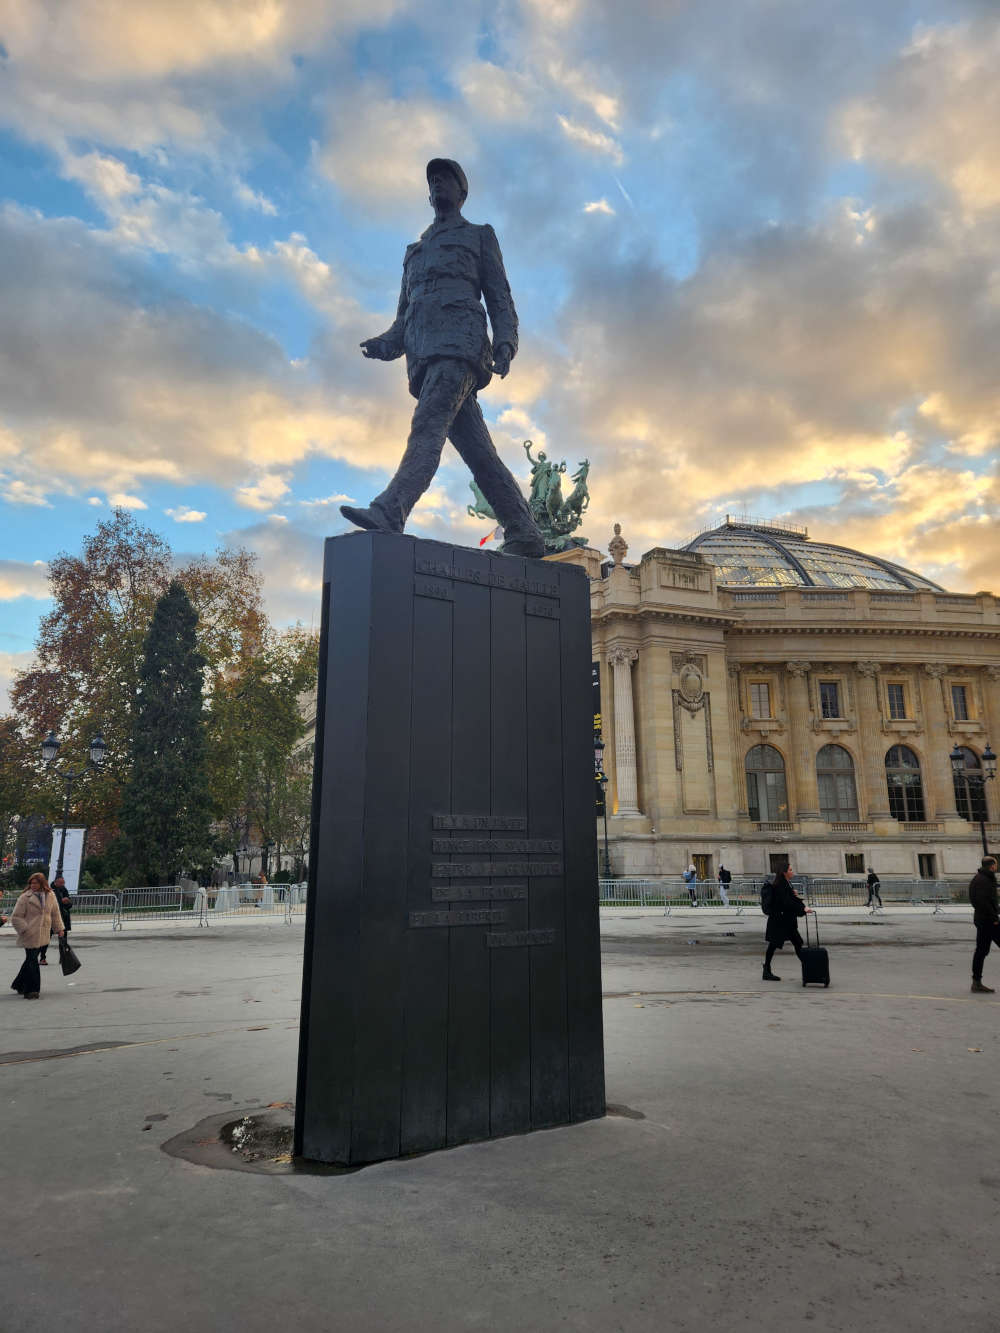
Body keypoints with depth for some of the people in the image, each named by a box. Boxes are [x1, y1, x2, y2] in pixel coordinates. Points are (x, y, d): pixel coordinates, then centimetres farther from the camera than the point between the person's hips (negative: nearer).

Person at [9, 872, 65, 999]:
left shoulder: (51, 896, 7)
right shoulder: (25, 898, -7)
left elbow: (55, 914, 17)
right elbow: (15, 917, -5)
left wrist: (59, 929, 13)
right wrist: (25, 930, -16)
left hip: (43, 936, 5)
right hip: (30, 936, -5)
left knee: (31, 960, 15)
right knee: (32, 961, -5)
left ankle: (19, 985, 32)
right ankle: (31, 990, 4)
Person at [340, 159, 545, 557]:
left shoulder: (479, 236, 23)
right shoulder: (415, 251, 37)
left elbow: (500, 296, 10)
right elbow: (403, 314, 29)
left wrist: (505, 341, -9)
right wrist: (385, 344, 6)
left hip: (459, 343, -5)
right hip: (423, 355, 5)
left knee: (429, 423, -27)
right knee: (477, 449, -6)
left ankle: (389, 513, -44)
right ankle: (524, 535, -9)